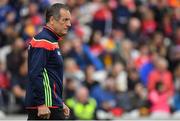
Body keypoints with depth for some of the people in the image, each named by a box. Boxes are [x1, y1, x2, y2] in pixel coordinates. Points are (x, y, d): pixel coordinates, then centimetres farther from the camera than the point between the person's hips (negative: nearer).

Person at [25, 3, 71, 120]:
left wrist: (60, 103, 25)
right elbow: (35, 74, -21)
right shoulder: (43, 41, -12)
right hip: (47, 105, -10)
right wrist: (41, 104, -25)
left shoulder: (53, 42, 20)